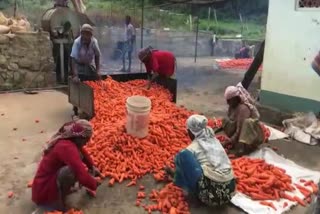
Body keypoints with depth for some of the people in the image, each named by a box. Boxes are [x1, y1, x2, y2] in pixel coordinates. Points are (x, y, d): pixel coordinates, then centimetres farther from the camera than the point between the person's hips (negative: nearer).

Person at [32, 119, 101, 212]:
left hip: (48, 180, 9)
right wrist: (94, 184, -15)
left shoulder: (66, 140, -1)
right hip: (44, 192, -9)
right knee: (70, 170, -32)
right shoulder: (67, 147, -31)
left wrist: (92, 167, 19)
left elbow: (82, 152, 21)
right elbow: (82, 177, -34)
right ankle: (59, 201, -10)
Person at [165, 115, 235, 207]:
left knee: (182, 154, -4)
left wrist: (171, 172, 37)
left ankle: (190, 190, 11)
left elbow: (186, 165, 14)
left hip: (210, 194, -7)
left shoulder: (193, 147, -1)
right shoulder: (215, 141, 16)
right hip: (229, 192, 7)